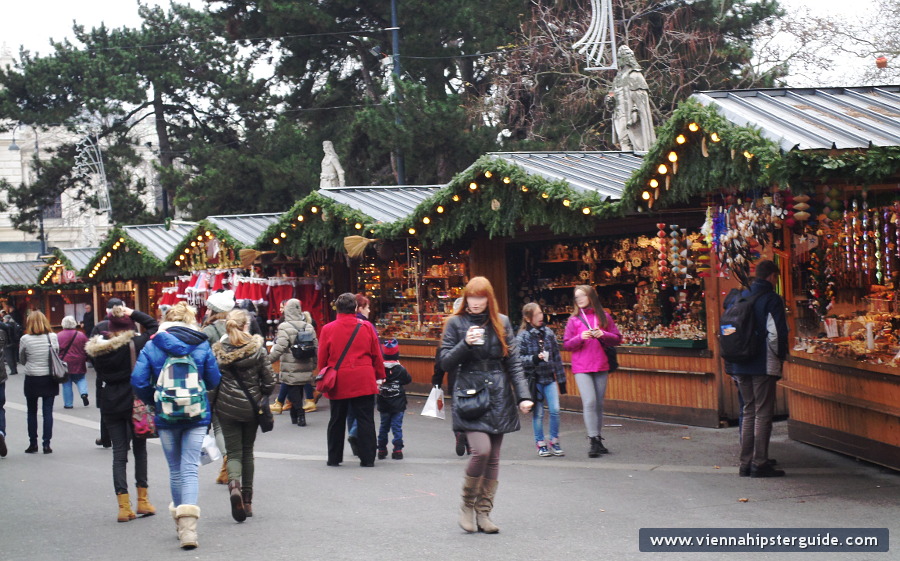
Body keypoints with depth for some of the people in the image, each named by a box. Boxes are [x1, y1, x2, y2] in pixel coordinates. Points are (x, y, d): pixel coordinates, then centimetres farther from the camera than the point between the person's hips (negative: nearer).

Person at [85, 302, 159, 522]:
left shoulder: (97, 348, -2)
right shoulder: (135, 344, -12)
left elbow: (100, 376, 8)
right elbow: (153, 326, -2)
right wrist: (133, 313, 2)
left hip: (109, 405, 3)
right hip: (134, 402, -3)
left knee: (119, 453, 5)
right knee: (139, 450, 11)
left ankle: (123, 506, -2)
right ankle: (142, 501, 15)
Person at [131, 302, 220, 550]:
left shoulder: (152, 346, -1)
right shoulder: (202, 345, -1)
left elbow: (138, 381, -6)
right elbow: (214, 380, 3)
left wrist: (153, 401, 11)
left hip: (166, 417, 1)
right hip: (197, 416, -1)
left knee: (175, 470, 15)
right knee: (190, 468, -1)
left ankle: (181, 522, 24)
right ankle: (188, 523, -18)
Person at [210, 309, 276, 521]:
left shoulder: (217, 351, -6)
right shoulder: (257, 348, -6)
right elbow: (269, 380, -4)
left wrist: (210, 406, 5)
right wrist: (262, 398, 15)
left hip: (226, 407, -1)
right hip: (251, 407, 1)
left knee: (234, 452, 4)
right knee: (247, 451, 15)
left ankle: (234, 485, -27)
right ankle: (247, 501, 16)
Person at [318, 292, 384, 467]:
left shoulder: (328, 329, -4)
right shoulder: (366, 328, -2)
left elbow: (322, 358, 3)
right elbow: (377, 355, 5)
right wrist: (379, 375, 17)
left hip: (338, 383, 1)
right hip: (364, 381, 0)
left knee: (337, 421, 12)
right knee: (365, 420, 5)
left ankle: (334, 458, 17)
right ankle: (367, 458, 4)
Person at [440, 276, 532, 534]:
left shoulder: (502, 323, 8)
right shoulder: (456, 323, 2)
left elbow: (513, 362, 8)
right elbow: (446, 363, 0)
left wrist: (524, 395, -2)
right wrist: (466, 344, -17)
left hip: (498, 396, 3)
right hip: (469, 394, -3)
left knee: (493, 457, 4)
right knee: (481, 450, -18)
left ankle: (483, 512, 14)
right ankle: (467, 504, 3)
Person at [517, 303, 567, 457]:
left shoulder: (548, 333, 7)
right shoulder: (522, 337, -5)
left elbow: (556, 356, 11)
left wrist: (561, 379, 11)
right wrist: (534, 358, -23)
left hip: (550, 378, 3)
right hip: (534, 379, -3)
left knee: (555, 410, -4)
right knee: (538, 413, 3)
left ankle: (554, 441, 12)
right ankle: (540, 444, 16)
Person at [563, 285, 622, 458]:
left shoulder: (604, 317, 8)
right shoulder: (574, 319, 5)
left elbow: (617, 339, 7)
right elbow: (566, 344, 4)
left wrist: (603, 334, -11)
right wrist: (580, 337, -14)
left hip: (601, 366, 2)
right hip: (581, 368, -2)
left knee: (599, 404, 8)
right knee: (589, 402, -14)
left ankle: (598, 440, 16)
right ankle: (594, 442, -14)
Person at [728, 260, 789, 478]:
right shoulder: (772, 300, -9)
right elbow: (778, 333, -16)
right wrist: (780, 356, 0)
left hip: (740, 366, 6)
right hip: (764, 366, -6)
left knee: (749, 412, 13)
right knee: (763, 413, -2)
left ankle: (746, 463, 13)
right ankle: (759, 464, -3)